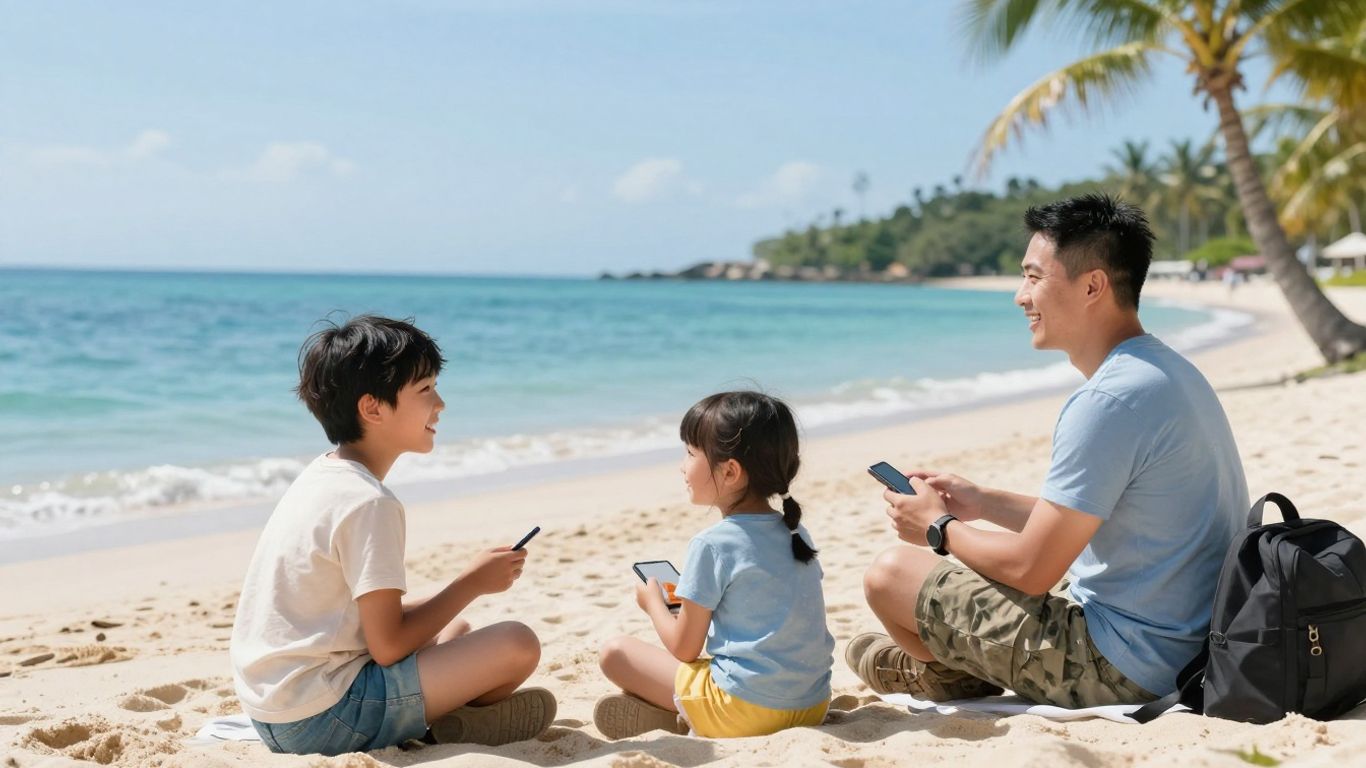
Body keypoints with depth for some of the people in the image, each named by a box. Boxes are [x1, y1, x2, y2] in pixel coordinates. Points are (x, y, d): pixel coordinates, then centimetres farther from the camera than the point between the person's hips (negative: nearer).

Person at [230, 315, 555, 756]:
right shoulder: (368, 503, -18)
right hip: (322, 718, -10)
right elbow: (388, 646, -18)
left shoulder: (322, 475, 10)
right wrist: (473, 582, -6)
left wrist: (468, 584, 10)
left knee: (456, 633, 26)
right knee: (517, 645, -15)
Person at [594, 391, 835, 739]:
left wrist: (652, 600, 12)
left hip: (746, 710, -7)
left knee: (615, 652, 3)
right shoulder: (796, 534, 6)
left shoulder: (712, 545, -13)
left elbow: (684, 649, -6)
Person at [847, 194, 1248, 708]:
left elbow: (1030, 568, -20)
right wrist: (982, 503, 17)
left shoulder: (1109, 401, -24)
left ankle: (951, 676, 26)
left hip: (1122, 670, -10)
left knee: (891, 573, -2)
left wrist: (939, 527, -2)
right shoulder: (1168, 371, 9)